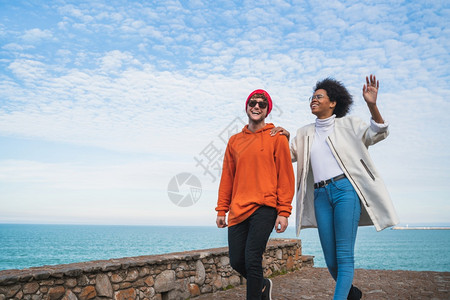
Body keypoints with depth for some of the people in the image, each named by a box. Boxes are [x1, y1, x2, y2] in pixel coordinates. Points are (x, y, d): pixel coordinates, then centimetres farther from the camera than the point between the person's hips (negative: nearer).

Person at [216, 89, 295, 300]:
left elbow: (285, 176, -1)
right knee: (236, 261, 6)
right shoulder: (234, 141, 15)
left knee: (252, 259, -12)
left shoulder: (277, 138, 3)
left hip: (264, 208, -4)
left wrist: (284, 212, -8)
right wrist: (221, 210, 11)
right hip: (238, 210, 5)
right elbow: (227, 177, 16)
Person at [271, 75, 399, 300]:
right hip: (321, 196, 4)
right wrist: (284, 137, 4)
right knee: (331, 261, 7)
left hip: (345, 189, -4)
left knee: (344, 256, -11)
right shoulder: (305, 133, 21)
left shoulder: (347, 124, 9)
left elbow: (376, 133, -4)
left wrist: (372, 105, -20)